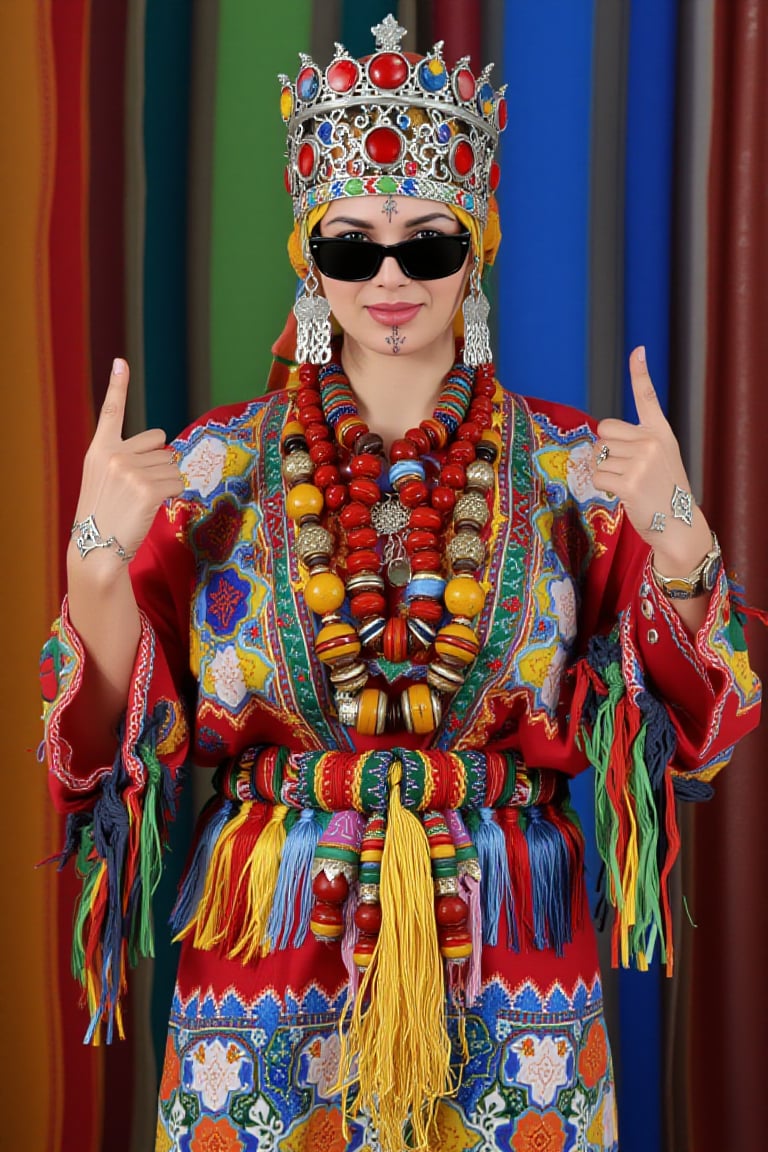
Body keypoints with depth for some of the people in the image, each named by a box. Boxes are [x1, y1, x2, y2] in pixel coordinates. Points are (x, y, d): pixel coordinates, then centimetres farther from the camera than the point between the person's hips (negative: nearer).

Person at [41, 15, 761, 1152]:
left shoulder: (571, 464, -1)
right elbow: (113, 727, -2)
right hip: (270, 941, 0)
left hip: (509, 946, 0)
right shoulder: (217, 464, -1)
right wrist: (98, 558, -20)